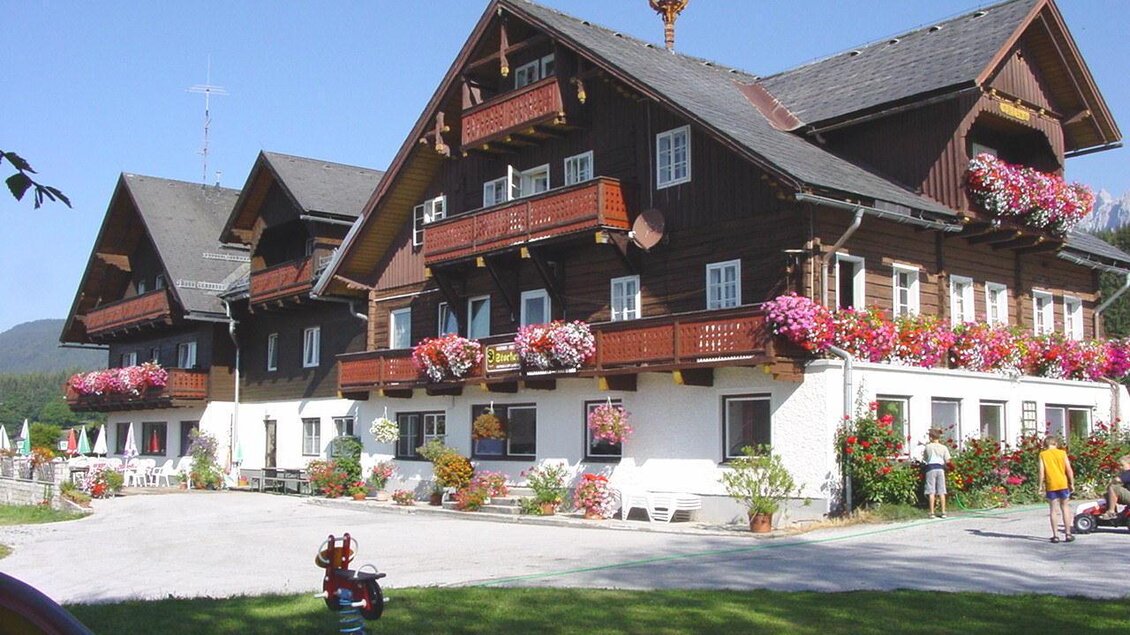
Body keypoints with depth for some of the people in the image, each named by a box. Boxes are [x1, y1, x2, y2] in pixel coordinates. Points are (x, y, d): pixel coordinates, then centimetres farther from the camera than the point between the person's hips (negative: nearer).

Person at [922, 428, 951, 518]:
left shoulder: (928, 447, 2)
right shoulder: (943, 447, 4)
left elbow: (924, 459, 11)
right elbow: (947, 460, 2)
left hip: (930, 468, -2)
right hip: (940, 468, 2)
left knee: (931, 492, -2)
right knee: (941, 492, 6)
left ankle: (932, 512, -5)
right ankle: (943, 512, 7)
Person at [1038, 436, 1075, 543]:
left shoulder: (1043, 454, -1)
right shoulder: (1062, 453, 2)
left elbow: (1042, 471, -6)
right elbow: (1069, 470, 0)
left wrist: (1041, 485, 0)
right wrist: (1072, 483, 8)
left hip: (1050, 485, -1)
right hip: (1063, 484, 1)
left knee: (1053, 510, 4)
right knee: (1065, 508, 11)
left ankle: (1055, 535, 2)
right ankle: (1068, 534, 11)